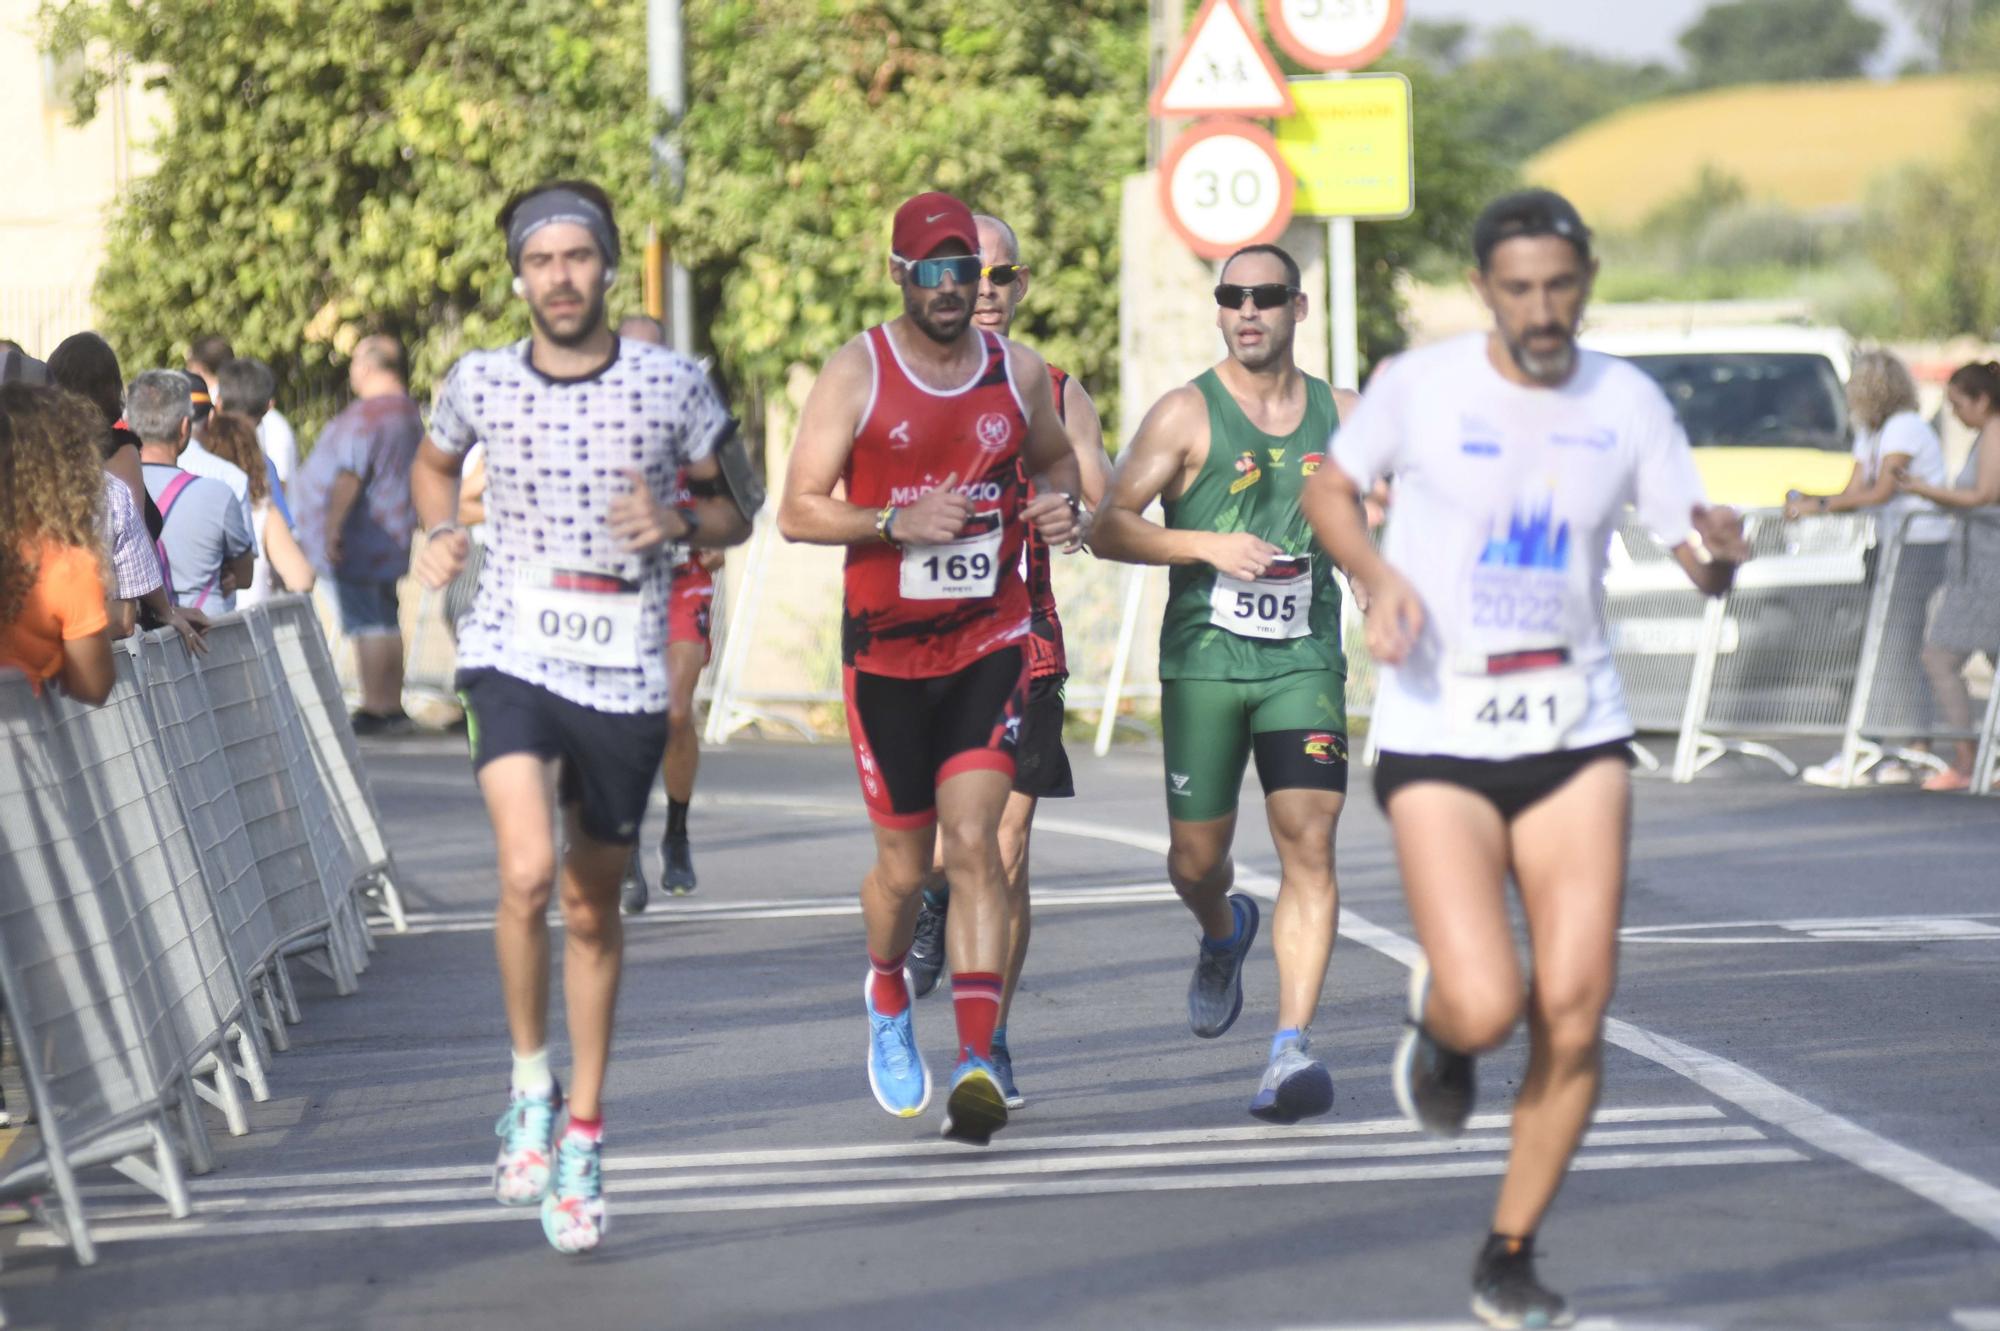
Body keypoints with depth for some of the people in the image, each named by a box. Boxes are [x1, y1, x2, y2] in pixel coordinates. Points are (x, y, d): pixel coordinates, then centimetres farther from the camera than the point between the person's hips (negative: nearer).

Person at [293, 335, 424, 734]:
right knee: (385, 623, 14)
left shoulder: (366, 414, -18)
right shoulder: (408, 412, 14)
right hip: (390, 538, 10)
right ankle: (393, 707, 19)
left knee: (368, 623, -8)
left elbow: (349, 477, -23)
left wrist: (333, 529, -21)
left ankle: (376, 709, -8)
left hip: (360, 538, -10)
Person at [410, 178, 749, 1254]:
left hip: (626, 674, 1)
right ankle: (531, 1085, 1)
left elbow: (732, 513, 9)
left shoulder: (672, 386, -2)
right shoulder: (478, 385, 1)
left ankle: (582, 1139, 26)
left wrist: (677, 523, -13)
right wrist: (439, 534, 2)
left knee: (593, 907, 11)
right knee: (527, 872, -23)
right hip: (512, 653, -1)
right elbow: (434, 464, 22)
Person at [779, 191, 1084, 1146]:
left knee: (974, 841, -14)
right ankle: (886, 999, 40)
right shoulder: (856, 374, -4)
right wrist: (899, 522, -22)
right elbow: (797, 511, -6)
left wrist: (1063, 508, 0)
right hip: (887, 649, -1)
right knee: (905, 862, 7)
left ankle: (977, 1060, -22)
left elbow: (1056, 459, 23)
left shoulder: (1018, 371, 4)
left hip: (990, 643, 1)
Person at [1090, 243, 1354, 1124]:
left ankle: (1292, 1050, -18)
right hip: (1203, 662, -1)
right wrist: (1206, 545, -17)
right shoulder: (1186, 415, -1)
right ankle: (1223, 934, 43)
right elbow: (1109, 529, -5)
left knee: (1309, 846, -15)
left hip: (1304, 662, 1)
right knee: (1195, 862, 5)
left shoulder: (1341, 415, 8)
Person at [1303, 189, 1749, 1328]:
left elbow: (1705, 565, 5)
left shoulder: (1628, 403, 2)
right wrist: (1380, 579, -8)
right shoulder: (1421, 386, -5)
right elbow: (1329, 488, 11)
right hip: (1438, 735, -2)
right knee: (1485, 1008, -16)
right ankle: (1437, 1025, 23)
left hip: (1576, 732, 3)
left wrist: (1722, 550, -20)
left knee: (1574, 1011, -5)